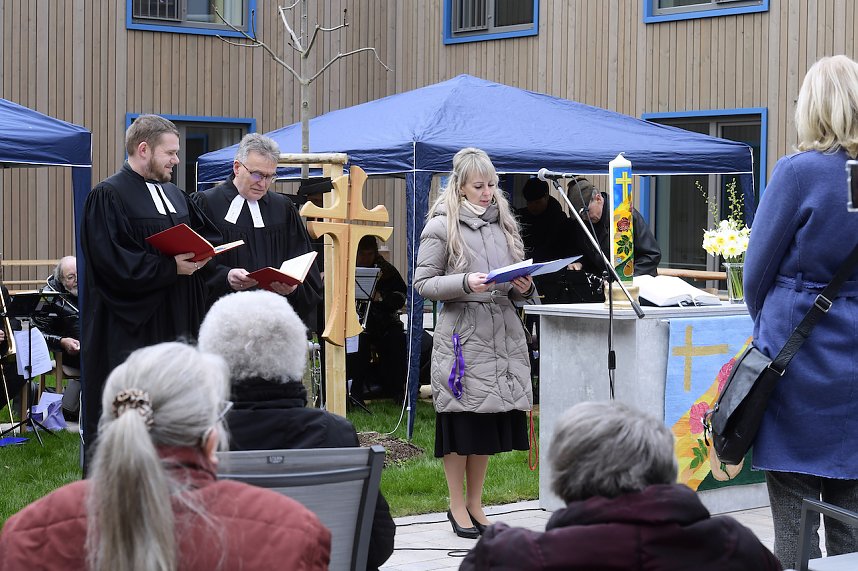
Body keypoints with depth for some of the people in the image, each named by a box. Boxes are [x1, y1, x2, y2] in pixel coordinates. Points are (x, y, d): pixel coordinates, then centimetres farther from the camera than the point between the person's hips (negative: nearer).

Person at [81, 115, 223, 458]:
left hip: (176, 326, 8)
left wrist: (201, 256, -1)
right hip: (129, 330, -8)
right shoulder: (108, 196, -9)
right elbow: (113, 261, -18)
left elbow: (208, 236, 22)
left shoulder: (175, 196, 16)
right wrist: (170, 269, -20)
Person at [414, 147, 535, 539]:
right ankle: (457, 506, 13)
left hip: (502, 331, 5)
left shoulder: (504, 223, 14)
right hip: (462, 332, -5)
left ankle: (475, 503, 21)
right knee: (461, 422, 0)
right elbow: (423, 283, -5)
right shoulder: (441, 226, -3)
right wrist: (465, 284, -19)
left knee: (491, 420, 9)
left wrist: (523, 287, 0)